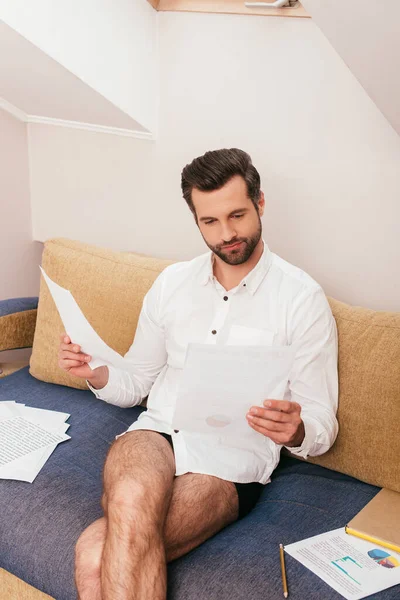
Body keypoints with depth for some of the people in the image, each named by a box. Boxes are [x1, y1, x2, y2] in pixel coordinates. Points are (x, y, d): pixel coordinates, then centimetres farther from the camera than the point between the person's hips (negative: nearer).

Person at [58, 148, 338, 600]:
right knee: (131, 501, -34)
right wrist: (97, 374, -5)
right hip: (157, 432, 4)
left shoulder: (302, 298, -3)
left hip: (233, 461, -3)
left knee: (99, 556, -28)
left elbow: (322, 426, -2)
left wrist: (296, 431, -26)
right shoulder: (172, 282, 11)